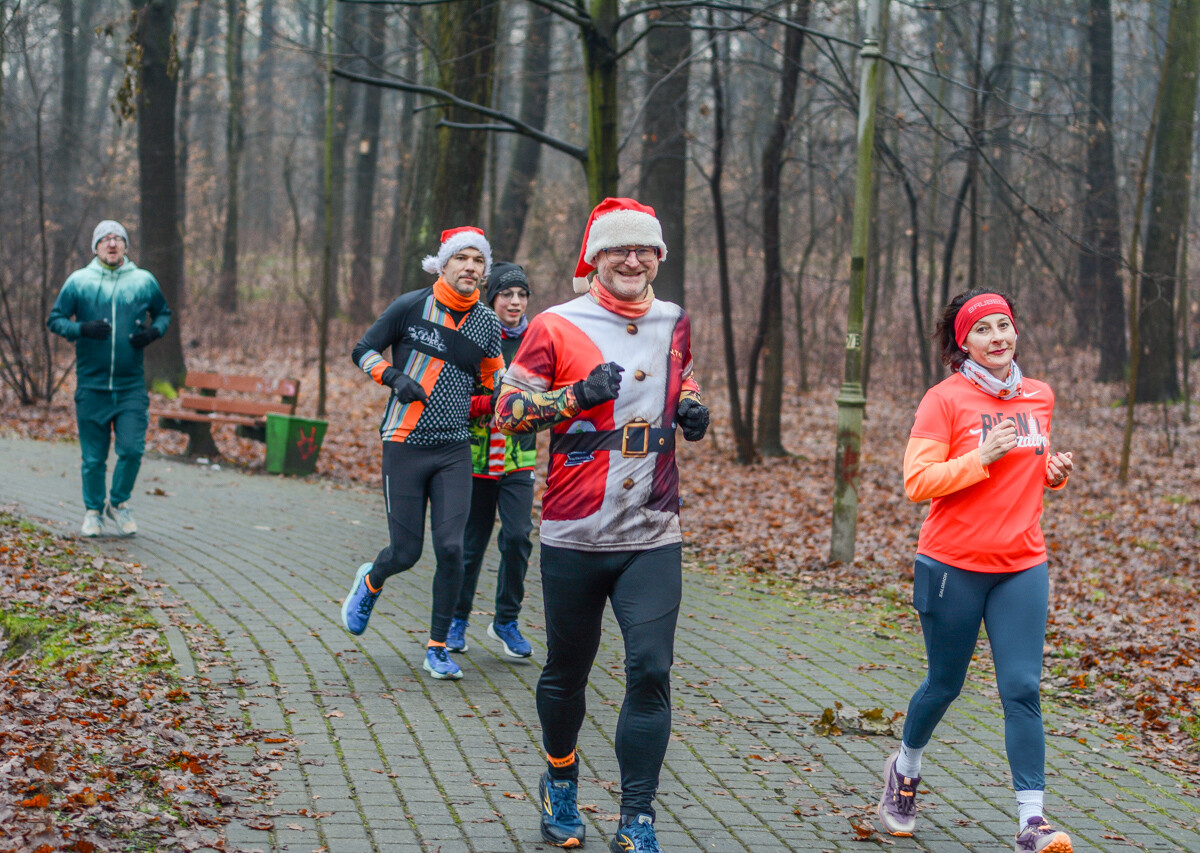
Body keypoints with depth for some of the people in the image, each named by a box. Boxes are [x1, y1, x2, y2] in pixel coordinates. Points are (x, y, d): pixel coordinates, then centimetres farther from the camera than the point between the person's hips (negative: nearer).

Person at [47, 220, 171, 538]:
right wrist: (81, 328, -15)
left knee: (132, 449, -8)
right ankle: (93, 510, 22)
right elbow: (55, 319, 4)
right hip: (91, 385, 0)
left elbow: (163, 313, 20)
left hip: (132, 385, 1)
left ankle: (119, 502, 15)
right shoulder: (78, 281, 2)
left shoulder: (144, 281, 6)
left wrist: (154, 332, -2)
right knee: (93, 457, 4)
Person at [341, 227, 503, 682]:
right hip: (404, 445, -2)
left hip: (454, 451, 3)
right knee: (406, 551, -1)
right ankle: (370, 581, 37)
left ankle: (437, 648, 8)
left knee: (450, 547, -8)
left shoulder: (486, 322, 6)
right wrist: (394, 376, -13)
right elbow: (363, 351, 4)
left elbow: (493, 383, 18)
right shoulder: (412, 306, -4)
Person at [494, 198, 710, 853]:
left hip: (653, 536, 2)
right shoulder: (556, 327, -5)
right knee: (567, 670, 12)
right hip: (574, 537, -2)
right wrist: (579, 395, -19)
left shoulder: (675, 324, 8)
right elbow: (507, 410, -5)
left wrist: (691, 408, 5)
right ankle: (560, 780, 38)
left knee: (650, 671, -9)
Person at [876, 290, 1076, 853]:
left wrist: (1055, 472, 3)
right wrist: (981, 458, -23)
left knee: (1022, 688, -6)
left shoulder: (1039, 396, 8)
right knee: (944, 684, 11)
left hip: (1022, 568, 3)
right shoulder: (945, 399, -8)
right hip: (954, 566, -3)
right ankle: (906, 769, 40)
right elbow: (917, 483, -14)